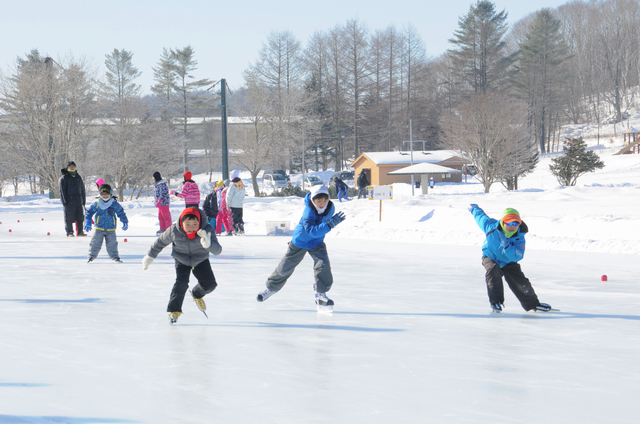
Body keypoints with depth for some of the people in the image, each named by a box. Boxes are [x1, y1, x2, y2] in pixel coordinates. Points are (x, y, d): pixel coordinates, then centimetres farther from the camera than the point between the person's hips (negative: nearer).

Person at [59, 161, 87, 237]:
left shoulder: (78, 177, 16)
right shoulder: (64, 178, 0)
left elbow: (82, 190, 21)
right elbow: (62, 191, -5)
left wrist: (84, 201, 15)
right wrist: (65, 202, -13)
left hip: (79, 202, 5)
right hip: (69, 202, -5)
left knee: (80, 217, 3)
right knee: (69, 219, -3)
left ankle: (79, 232, 8)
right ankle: (69, 232, 4)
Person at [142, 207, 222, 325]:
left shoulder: (207, 231, -31)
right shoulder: (174, 231, -29)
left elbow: (217, 250, -37)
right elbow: (161, 242, -9)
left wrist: (208, 244, -59)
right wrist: (150, 257, 1)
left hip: (200, 260, 2)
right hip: (182, 260, -2)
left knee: (210, 284, -3)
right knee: (181, 283, -22)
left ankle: (197, 295, 33)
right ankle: (174, 311, -3)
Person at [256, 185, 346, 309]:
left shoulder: (331, 207, -15)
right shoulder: (309, 212, -34)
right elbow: (312, 231, -46)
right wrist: (330, 225, -53)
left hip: (317, 243, 4)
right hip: (300, 242, -4)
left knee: (323, 264, -20)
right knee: (285, 267, 8)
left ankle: (321, 294, -8)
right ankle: (271, 287, 33)